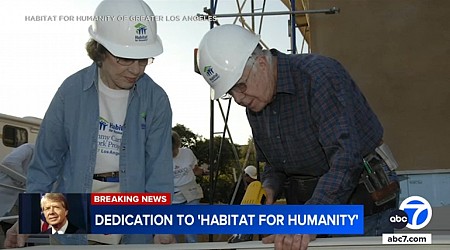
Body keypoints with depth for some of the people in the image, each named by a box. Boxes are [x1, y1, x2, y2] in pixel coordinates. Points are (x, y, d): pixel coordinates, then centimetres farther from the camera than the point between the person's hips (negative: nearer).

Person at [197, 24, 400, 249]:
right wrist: (269, 188, -6)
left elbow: (346, 157, -31)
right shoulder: (254, 104, 6)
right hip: (311, 206, 7)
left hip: (360, 204, -7)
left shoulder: (319, 76, -21)